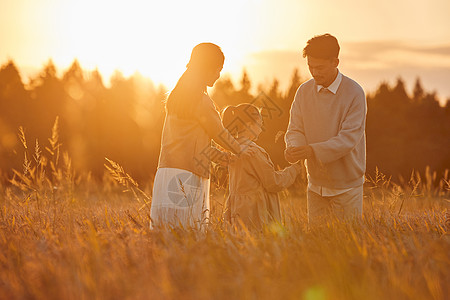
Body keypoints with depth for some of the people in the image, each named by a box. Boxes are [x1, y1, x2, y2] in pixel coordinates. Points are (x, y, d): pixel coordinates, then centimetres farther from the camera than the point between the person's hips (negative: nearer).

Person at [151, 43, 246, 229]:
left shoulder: (177, 95, 19)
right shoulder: (199, 99, -9)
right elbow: (218, 133, 3)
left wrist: (227, 159, 28)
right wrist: (240, 150, 21)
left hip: (167, 171, 9)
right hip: (185, 175, -9)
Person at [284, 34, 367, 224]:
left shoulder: (353, 93, -13)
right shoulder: (304, 91, 3)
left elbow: (349, 138, -19)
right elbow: (295, 129, 2)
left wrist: (312, 150, -30)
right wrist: (293, 147, -22)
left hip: (346, 186, -4)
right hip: (315, 185, 4)